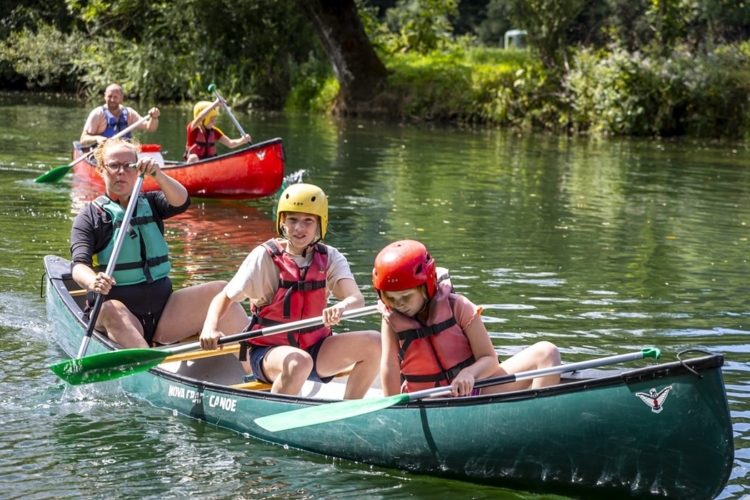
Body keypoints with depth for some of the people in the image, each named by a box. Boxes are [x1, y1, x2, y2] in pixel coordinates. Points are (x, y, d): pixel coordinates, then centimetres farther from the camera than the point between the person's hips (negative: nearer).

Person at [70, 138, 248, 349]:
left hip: (163, 308, 4)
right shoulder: (90, 217, 5)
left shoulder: (150, 204, 17)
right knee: (112, 309, -38)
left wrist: (158, 174, -23)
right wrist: (93, 282, -35)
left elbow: (181, 202, -5)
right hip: (119, 314, -4)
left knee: (220, 290, -16)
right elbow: (79, 265, -11)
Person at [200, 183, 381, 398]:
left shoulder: (330, 258, 0)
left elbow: (356, 298, -16)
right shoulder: (265, 257, -9)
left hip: (315, 350, 5)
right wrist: (211, 327, -28)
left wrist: (341, 306, -41)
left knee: (373, 342, -16)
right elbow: (224, 297, -7)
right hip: (267, 352, -4)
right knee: (299, 362, -38)